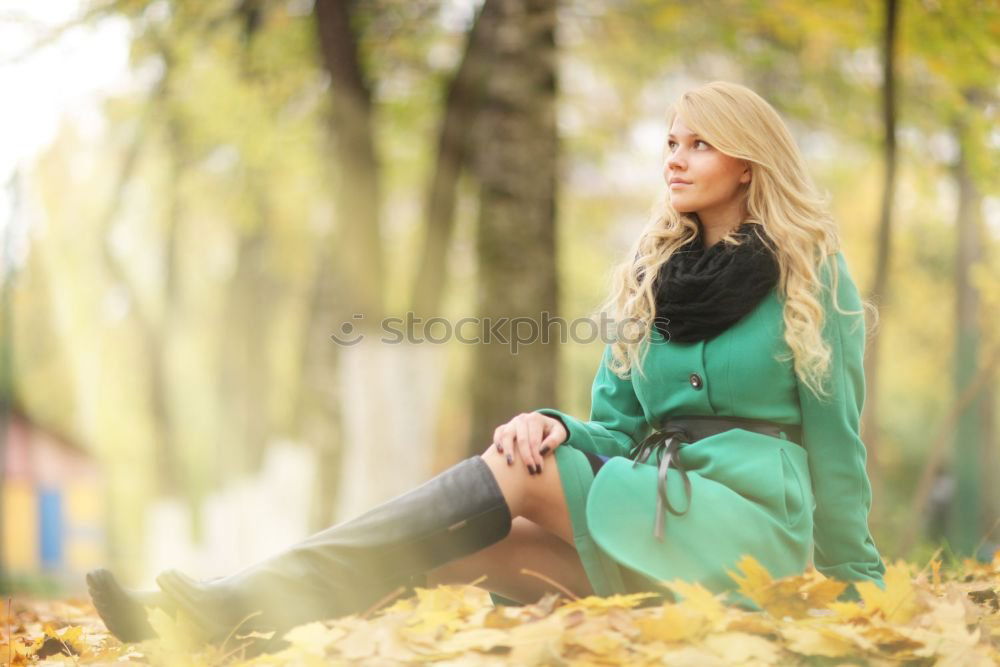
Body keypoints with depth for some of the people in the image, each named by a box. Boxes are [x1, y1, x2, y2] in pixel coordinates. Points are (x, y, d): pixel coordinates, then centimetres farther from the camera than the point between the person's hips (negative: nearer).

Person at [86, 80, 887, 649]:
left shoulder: (811, 277, 3)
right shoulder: (649, 276, 17)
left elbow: (834, 434, 3)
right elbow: (616, 431, 12)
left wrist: (857, 586, 4)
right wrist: (557, 428, -10)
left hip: (747, 526, -5)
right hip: (646, 520, 5)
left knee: (511, 475, -24)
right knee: (483, 538, -23)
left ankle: (240, 604, -35)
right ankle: (229, 608, -42)